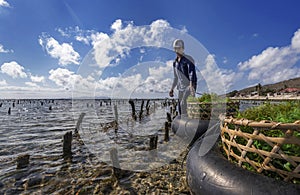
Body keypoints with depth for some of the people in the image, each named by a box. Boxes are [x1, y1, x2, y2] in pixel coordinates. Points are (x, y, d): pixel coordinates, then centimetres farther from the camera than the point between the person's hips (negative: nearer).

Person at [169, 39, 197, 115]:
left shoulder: (188, 59, -10)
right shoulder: (175, 62, 11)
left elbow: (192, 73, -25)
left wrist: (191, 86, -40)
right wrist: (172, 89, 13)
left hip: (190, 86, -7)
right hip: (181, 87, 7)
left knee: (184, 103, -23)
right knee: (180, 108, 7)